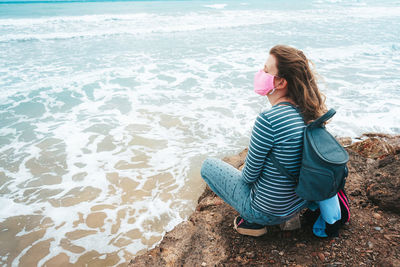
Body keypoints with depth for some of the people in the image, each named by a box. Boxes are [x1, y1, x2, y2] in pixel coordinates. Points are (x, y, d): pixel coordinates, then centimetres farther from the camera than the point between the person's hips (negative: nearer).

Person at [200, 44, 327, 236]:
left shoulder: (268, 120, -32)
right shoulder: (307, 111, -7)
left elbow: (249, 176, -20)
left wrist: (245, 173, 3)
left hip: (268, 211, -7)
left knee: (208, 166, 10)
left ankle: (253, 221, 7)